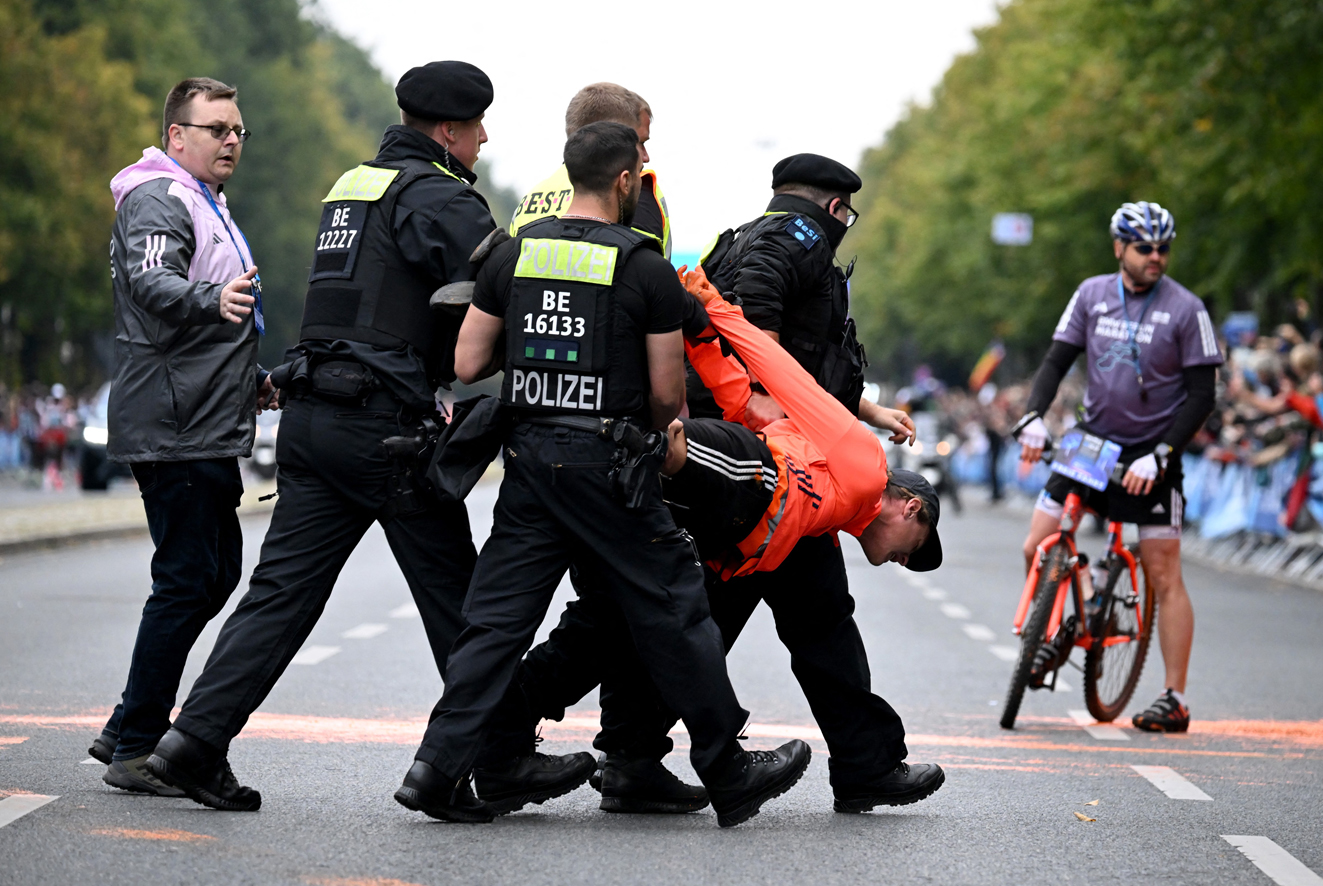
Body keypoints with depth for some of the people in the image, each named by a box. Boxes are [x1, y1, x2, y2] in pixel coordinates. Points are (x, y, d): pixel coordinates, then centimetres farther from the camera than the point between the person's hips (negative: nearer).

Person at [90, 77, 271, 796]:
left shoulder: (205, 204, 22)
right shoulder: (158, 199, -12)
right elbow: (151, 284, -32)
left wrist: (249, 378, 26)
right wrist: (211, 301, -52)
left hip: (207, 431, 11)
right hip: (174, 431, -11)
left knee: (216, 574, 14)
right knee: (187, 581, -11)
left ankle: (129, 730, 19)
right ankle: (137, 748, -6)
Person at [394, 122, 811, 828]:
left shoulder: (515, 255, 6)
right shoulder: (646, 268, -7)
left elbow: (467, 364, 6)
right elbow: (667, 391, -5)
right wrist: (654, 428, 16)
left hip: (528, 456, 5)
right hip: (610, 464, -4)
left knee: (497, 617, 6)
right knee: (673, 616, 6)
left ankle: (439, 767, -2)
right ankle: (729, 775, 15)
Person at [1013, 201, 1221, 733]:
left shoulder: (1185, 309, -8)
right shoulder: (1092, 294, 3)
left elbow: (1202, 395, -9)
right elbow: (1058, 360, 3)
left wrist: (1159, 455, -18)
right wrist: (1034, 418, -15)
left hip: (1150, 455, -4)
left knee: (1164, 578, -4)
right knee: (1036, 551, -6)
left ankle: (1175, 701, 1)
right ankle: (1060, 630, 21)